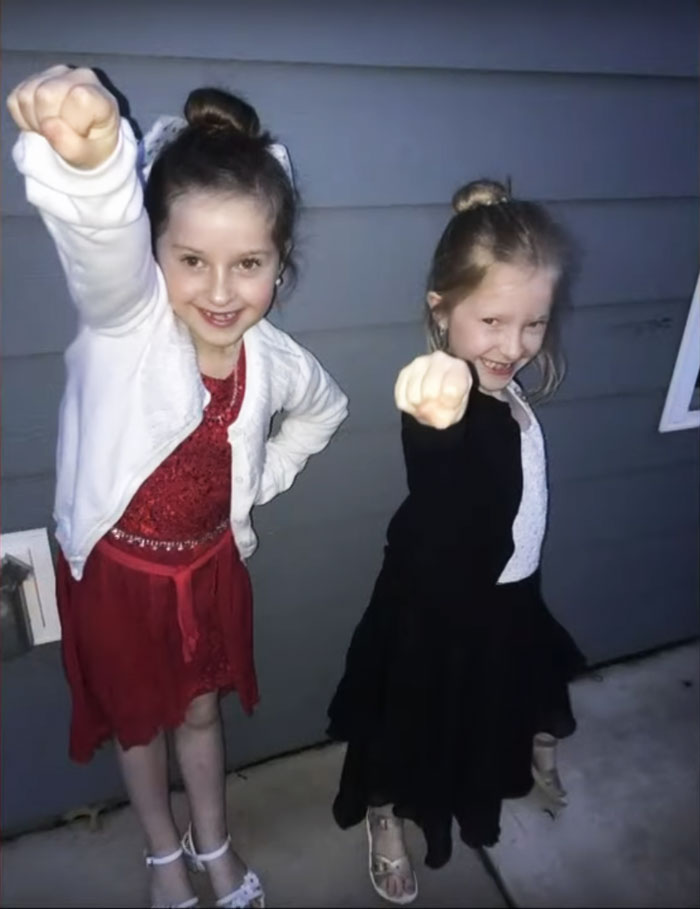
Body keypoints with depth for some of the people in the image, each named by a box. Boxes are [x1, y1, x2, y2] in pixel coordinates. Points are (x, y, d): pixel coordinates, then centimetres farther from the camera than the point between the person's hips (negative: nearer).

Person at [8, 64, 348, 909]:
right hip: (114, 572, -2)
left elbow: (327, 409, 9)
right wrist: (91, 160, -73)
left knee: (200, 711, 24)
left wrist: (261, 480, 2)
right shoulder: (126, 317, -26)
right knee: (137, 721, 21)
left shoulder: (274, 360, -15)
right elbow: (104, 237, -52)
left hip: (210, 568, 2)